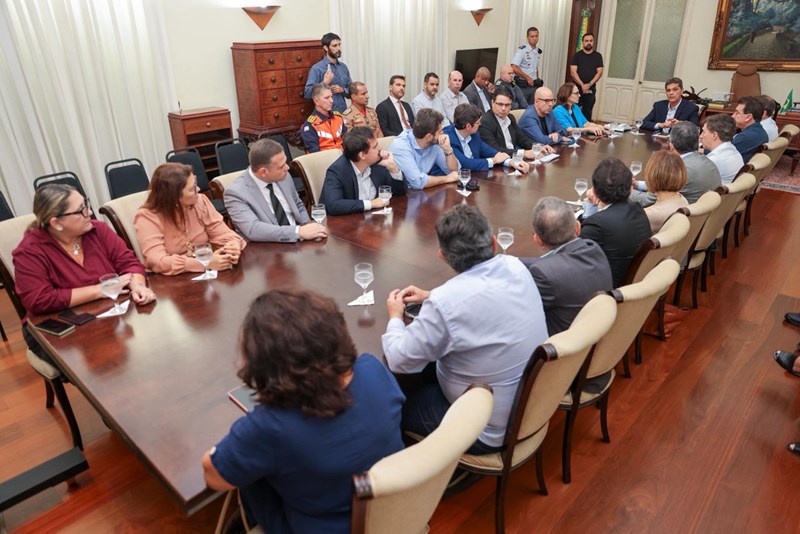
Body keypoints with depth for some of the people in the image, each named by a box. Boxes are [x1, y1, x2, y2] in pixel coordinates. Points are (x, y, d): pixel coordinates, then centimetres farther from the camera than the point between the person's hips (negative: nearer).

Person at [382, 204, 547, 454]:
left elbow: (399, 360, -16)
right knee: (428, 375, 23)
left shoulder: (445, 304, -31)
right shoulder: (516, 266, -10)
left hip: (491, 430, -7)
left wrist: (395, 317, 2)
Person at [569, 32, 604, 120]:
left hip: (591, 90, 2)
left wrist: (589, 84, -12)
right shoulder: (577, 55, 3)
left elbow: (599, 72, 2)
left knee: (587, 113, 4)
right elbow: (573, 72, -6)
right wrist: (582, 85, -16)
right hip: (577, 89, -2)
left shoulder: (598, 56, 8)